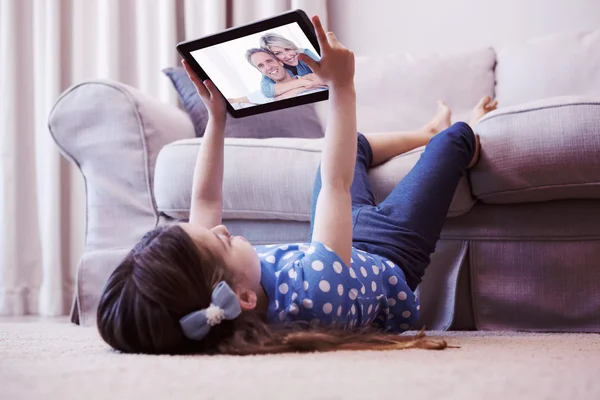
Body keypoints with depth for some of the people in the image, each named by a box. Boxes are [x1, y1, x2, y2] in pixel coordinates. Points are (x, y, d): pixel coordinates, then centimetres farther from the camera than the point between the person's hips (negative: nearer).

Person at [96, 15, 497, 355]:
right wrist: (342, 86, -38)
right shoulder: (311, 295, -53)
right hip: (389, 261, -5)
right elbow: (337, 183, -43)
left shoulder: (190, 277, -36)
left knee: (351, 142, 22)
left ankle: (427, 134, 55)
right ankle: (471, 136, 53)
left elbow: (205, 200, -17)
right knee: (452, 140, 12)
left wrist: (217, 115, -14)